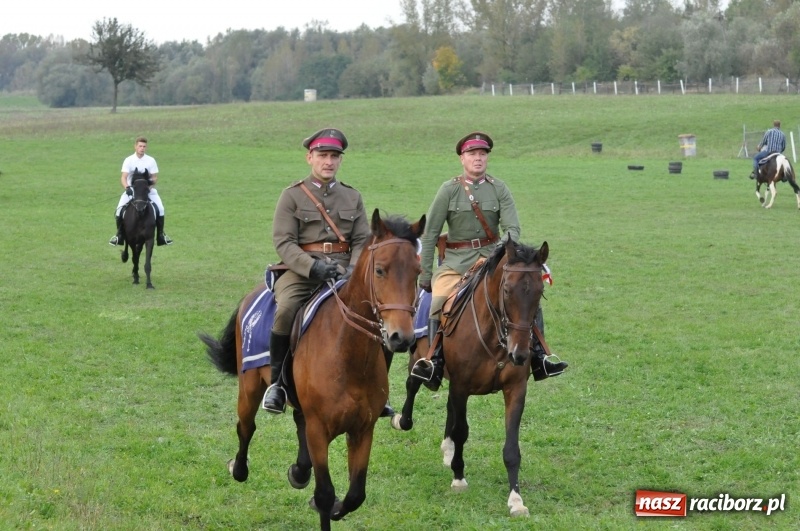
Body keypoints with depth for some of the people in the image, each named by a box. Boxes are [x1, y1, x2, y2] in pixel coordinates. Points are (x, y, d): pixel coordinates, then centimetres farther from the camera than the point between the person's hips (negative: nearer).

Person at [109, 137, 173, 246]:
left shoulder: (151, 160, -4)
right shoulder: (129, 160, -7)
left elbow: (155, 177, -5)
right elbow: (123, 177, -14)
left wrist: (149, 186, -25)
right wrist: (127, 187, -33)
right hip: (131, 190, -1)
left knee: (160, 208, -16)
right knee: (120, 208, -18)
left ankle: (161, 235, 0)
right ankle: (119, 235, -1)